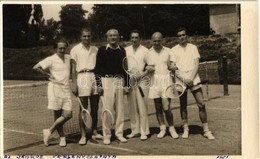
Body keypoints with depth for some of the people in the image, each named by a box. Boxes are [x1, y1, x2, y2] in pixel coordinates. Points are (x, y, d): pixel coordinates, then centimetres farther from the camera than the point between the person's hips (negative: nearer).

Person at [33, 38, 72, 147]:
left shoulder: (68, 58, 10)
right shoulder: (51, 59, -5)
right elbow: (36, 67, -10)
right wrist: (48, 74, -5)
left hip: (66, 89, 5)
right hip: (55, 88, -5)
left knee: (68, 114, -4)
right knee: (57, 114, 3)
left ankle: (49, 131, 12)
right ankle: (62, 137, 18)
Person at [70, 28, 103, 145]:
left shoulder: (95, 50, 13)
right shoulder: (75, 49, 4)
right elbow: (74, 68, 1)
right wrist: (74, 84, -6)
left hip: (94, 77, 4)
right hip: (82, 77, -4)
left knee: (95, 107, 9)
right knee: (83, 108, -2)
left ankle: (94, 132, 21)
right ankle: (83, 135, 4)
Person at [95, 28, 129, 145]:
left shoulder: (122, 50, 12)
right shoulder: (102, 50, 2)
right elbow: (97, 68, -1)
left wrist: (126, 84, 9)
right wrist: (99, 84, -6)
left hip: (119, 81, 3)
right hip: (106, 81, -3)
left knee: (120, 109, 7)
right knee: (107, 109, -2)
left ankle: (119, 133, 17)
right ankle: (106, 136, 8)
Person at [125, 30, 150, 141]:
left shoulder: (145, 50, 2)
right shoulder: (126, 50, 11)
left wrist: (143, 73, -14)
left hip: (141, 81, -3)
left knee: (142, 107, -3)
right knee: (132, 108, 7)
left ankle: (144, 132, 4)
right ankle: (134, 130, 17)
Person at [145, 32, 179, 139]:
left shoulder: (168, 51, 5)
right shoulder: (148, 53, 7)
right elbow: (146, 68, 11)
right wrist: (148, 68, -11)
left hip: (166, 80, -2)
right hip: (154, 81, 2)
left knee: (166, 108, -6)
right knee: (158, 108, 6)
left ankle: (171, 128, 14)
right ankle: (162, 128, 21)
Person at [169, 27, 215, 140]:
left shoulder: (193, 47, 9)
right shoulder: (174, 50, 5)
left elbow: (197, 64, 2)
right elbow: (173, 67, -1)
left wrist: (191, 78, -11)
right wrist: (184, 78, -12)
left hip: (194, 80, 1)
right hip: (181, 81, 0)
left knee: (201, 104, -4)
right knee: (183, 106, 7)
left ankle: (206, 130, 4)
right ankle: (185, 129, 18)